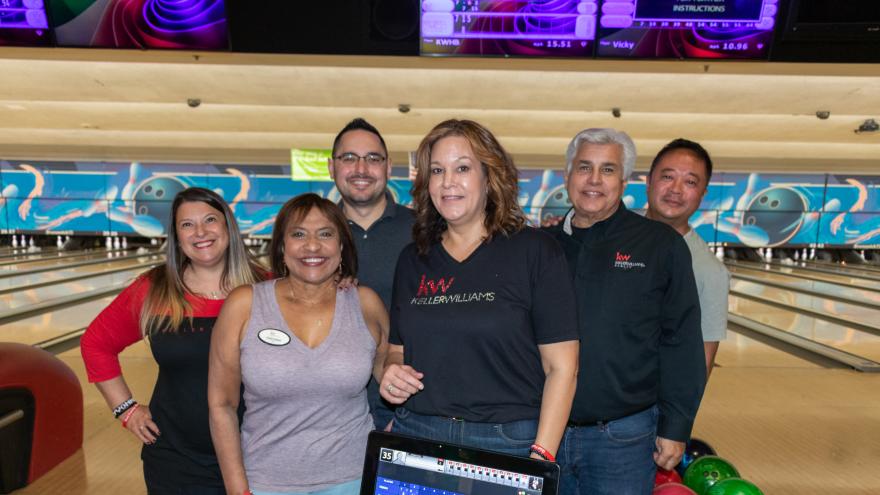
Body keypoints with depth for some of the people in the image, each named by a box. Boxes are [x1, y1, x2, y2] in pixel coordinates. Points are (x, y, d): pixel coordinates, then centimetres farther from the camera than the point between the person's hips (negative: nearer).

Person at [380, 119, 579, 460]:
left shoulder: (536, 251, -7)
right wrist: (392, 371, -5)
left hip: (509, 442, -3)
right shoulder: (412, 259, 6)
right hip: (415, 433, 4)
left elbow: (561, 366, -8)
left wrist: (541, 457, -13)